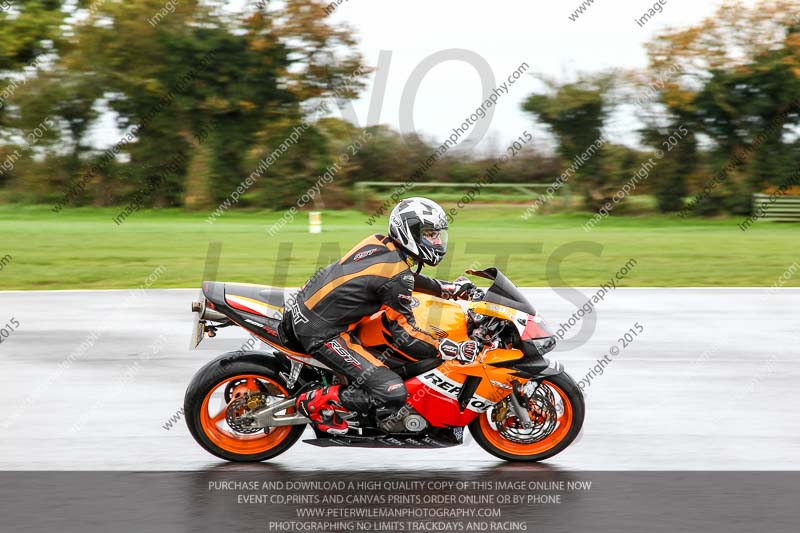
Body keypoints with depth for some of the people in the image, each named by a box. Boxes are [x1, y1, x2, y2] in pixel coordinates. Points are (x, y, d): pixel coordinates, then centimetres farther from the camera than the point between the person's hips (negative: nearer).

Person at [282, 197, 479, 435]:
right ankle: (318, 401, -2)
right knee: (393, 393, -16)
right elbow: (405, 335, -17)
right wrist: (455, 350, -16)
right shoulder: (396, 277, -19)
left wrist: (448, 288, 26)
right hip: (321, 334, -9)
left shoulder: (378, 243, 5)